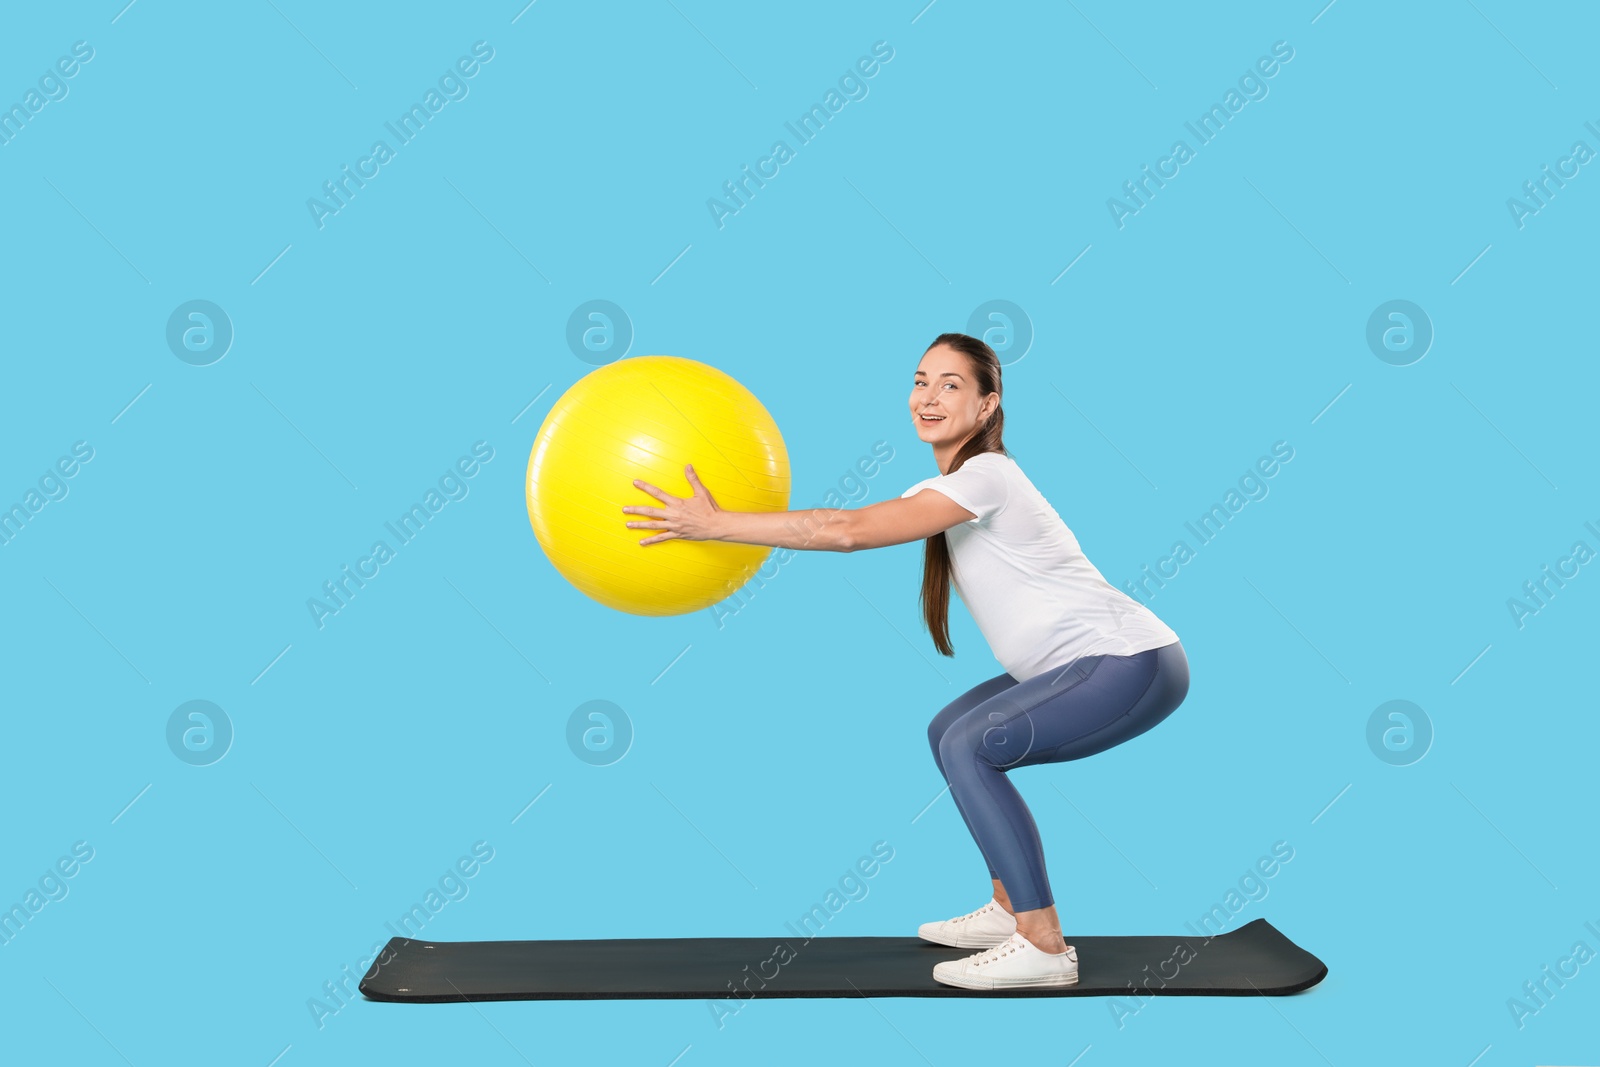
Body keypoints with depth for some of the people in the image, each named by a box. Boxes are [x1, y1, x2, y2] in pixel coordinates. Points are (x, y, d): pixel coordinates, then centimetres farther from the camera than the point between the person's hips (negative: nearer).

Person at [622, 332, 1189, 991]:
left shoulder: (985, 477, -19)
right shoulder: (944, 487, 11)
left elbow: (850, 531, -26)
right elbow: (851, 522, 6)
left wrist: (714, 525, -26)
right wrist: (720, 523, -1)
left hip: (1135, 664, -10)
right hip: (1091, 663, 10)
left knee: (968, 746, -19)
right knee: (951, 734, 13)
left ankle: (1044, 948, -13)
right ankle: (1010, 910, 20)